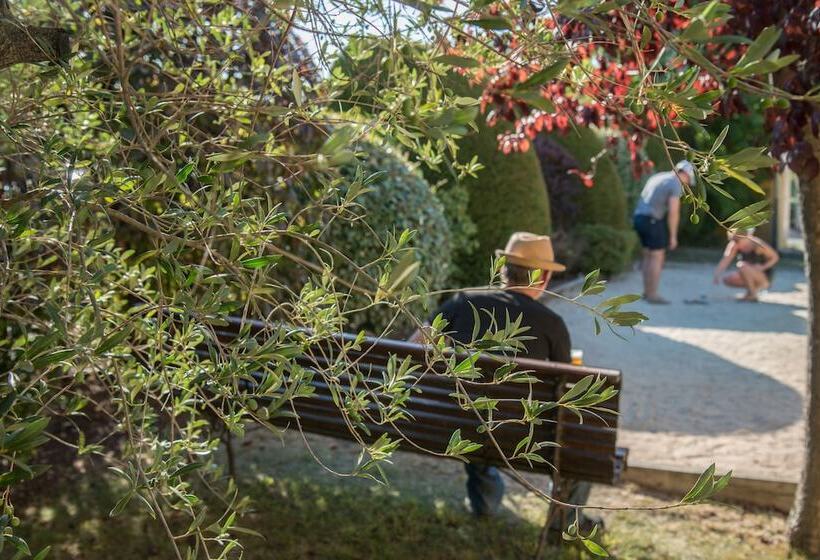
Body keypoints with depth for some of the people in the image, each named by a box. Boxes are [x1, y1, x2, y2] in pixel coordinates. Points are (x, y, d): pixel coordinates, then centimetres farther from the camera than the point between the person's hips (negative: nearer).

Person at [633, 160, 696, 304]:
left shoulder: (657, 177, 20)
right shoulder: (676, 185, -8)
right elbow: (673, 212, -15)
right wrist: (673, 236, -9)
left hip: (639, 217, 9)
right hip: (651, 220, -8)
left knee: (649, 255, 15)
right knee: (658, 257, -2)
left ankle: (647, 292, 16)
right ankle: (653, 295, -1)